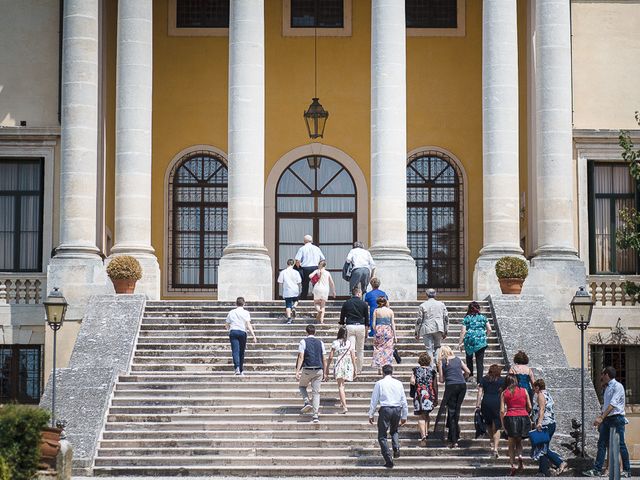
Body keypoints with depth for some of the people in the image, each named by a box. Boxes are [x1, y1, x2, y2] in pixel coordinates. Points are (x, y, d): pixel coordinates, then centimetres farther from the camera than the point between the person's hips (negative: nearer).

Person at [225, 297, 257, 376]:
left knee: (235, 351, -9)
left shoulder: (231, 312, 10)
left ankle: (237, 367, -32)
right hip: (242, 332, -1)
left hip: (233, 332, 1)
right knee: (241, 352, 11)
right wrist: (254, 336, -9)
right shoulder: (245, 313, 2)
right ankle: (241, 370, 18)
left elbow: (226, 325, 15)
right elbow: (248, 325, -8)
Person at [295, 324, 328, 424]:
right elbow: (324, 359, 8)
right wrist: (325, 373, 15)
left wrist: (297, 371, -12)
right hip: (319, 370, 3)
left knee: (302, 386, 22)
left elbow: (301, 357, -10)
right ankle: (316, 415, 0)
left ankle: (306, 402, -3)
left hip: (307, 370, -3)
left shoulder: (303, 342, -2)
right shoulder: (320, 343, 8)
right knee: (316, 392, 6)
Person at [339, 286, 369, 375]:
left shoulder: (346, 303, 5)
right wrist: (366, 330, 16)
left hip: (349, 326, 0)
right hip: (360, 326, 0)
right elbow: (366, 318, 7)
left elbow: (342, 317, 8)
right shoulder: (363, 304, 3)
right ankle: (359, 370, 15)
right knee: (360, 350, 10)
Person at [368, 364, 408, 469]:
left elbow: (374, 400, 1)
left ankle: (389, 460, -2)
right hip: (397, 409, 4)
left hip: (385, 409, -4)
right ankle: (396, 448, 3)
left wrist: (371, 415, 8)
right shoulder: (398, 383, 9)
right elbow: (404, 401, 12)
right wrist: (404, 416, 20)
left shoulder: (379, 383, 0)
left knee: (382, 436, 5)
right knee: (394, 431, 28)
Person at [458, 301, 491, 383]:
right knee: (480, 361, 3)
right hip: (481, 341, 1)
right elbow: (489, 329, 6)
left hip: (469, 340, -1)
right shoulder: (483, 317, 7)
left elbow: (463, 331, -3)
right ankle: (479, 379, 0)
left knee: (469, 358, 22)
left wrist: (460, 343, 1)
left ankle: (470, 375, 21)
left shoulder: (466, 318, 2)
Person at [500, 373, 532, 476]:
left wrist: (502, 424, 6)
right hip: (523, 417, 2)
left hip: (510, 417, -2)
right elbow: (529, 407, 8)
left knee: (511, 444, 10)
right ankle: (520, 457, -6)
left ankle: (513, 466, 0)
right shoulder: (524, 391, 7)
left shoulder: (504, 393, 4)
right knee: (519, 441, 20)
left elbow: (502, 411, -1)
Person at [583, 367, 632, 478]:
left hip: (617, 418, -8)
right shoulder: (607, 388, 17)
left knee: (620, 445, -4)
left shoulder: (617, 386, -10)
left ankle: (627, 471, 3)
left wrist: (601, 418, -25)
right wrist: (600, 420, 19)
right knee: (602, 444, 3)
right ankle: (597, 470, 2)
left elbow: (612, 404, -19)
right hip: (607, 419, 9)